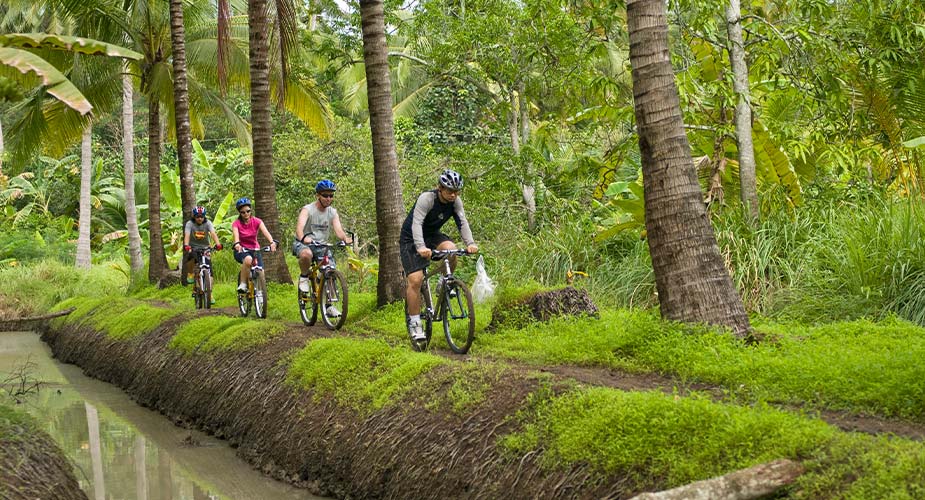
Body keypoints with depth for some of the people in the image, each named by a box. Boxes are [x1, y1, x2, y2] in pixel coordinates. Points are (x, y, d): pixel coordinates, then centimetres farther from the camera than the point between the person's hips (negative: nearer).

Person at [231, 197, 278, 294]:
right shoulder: (236, 223, -10)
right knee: (248, 259, -38)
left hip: (254, 249, 2)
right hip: (241, 250, -2)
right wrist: (237, 244, -53)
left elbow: (265, 232, -24)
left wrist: (272, 242, -45)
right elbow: (236, 235, -29)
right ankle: (242, 285, -25)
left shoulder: (256, 221, -6)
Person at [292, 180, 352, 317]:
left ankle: (329, 305, 1)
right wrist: (303, 238, -53)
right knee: (306, 254, -40)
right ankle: (304, 277, -10)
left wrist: (345, 239, -37)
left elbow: (338, 229, -13)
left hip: (322, 245, 5)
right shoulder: (307, 210, -13)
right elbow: (299, 226, -30)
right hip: (303, 244, -5)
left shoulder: (333, 212, 2)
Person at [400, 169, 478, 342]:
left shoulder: (455, 201, -11)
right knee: (415, 280, -17)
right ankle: (414, 323, -7)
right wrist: (421, 247, -53)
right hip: (411, 239, -5)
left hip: (432, 235, 5)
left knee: (451, 249, -28)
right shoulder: (426, 198, -28)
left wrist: (470, 243, -38)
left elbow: (462, 222, -19)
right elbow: (416, 224, -38)